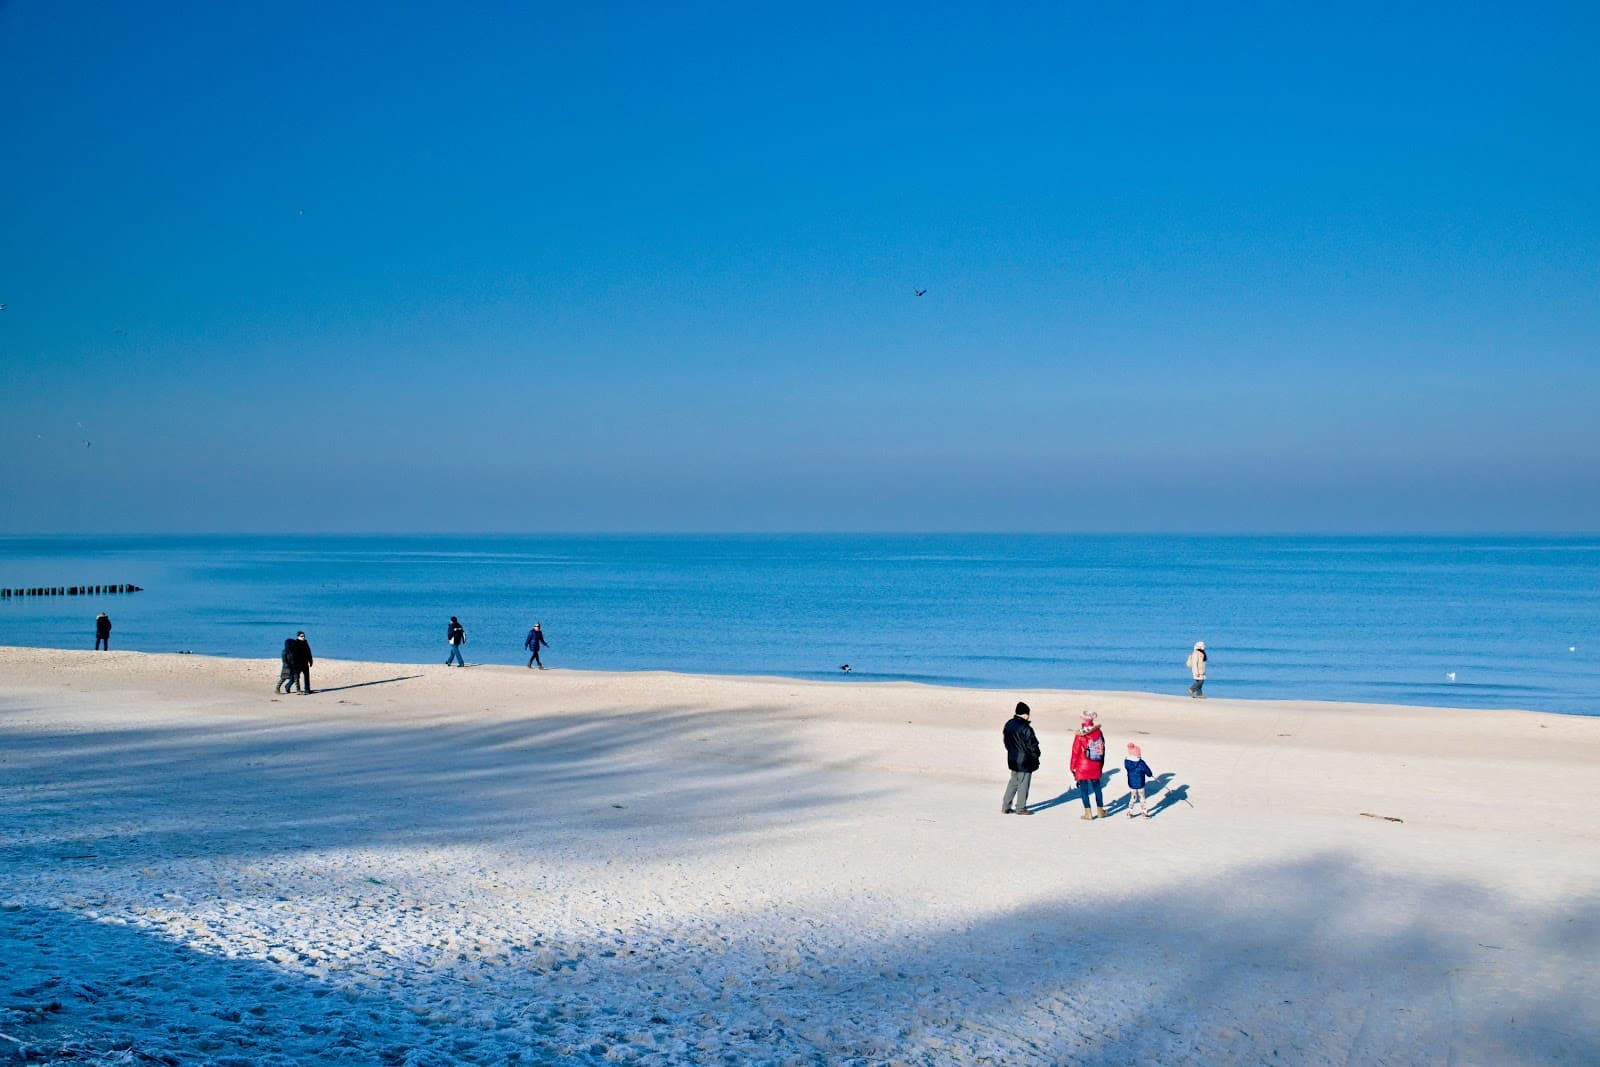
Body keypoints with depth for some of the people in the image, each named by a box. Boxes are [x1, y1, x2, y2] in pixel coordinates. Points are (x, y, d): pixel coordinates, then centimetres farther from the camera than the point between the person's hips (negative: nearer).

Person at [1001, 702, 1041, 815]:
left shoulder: (1008, 725, 1)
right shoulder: (1025, 728, -22)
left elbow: (1005, 739, 11)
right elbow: (1032, 745, -17)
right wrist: (1037, 754, 1)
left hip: (1012, 758, 8)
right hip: (1025, 761, -7)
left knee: (1013, 782, 18)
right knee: (1023, 784, 5)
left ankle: (1005, 807, 18)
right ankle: (1021, 808, 14)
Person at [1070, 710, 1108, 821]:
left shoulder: (1080, 736, -16)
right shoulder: (1098, 732, -2)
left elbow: (1076, 752, -11)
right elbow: (1102, 749, 7)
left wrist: (1073, 767, 0)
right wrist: (1101, 765, 18)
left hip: (1082, 767, -5)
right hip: (1096, 767, 5)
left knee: (1083, 789, 5)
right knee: (1097, 787, 17)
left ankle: (1088, 813, 6)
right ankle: (1100, 811, 26)